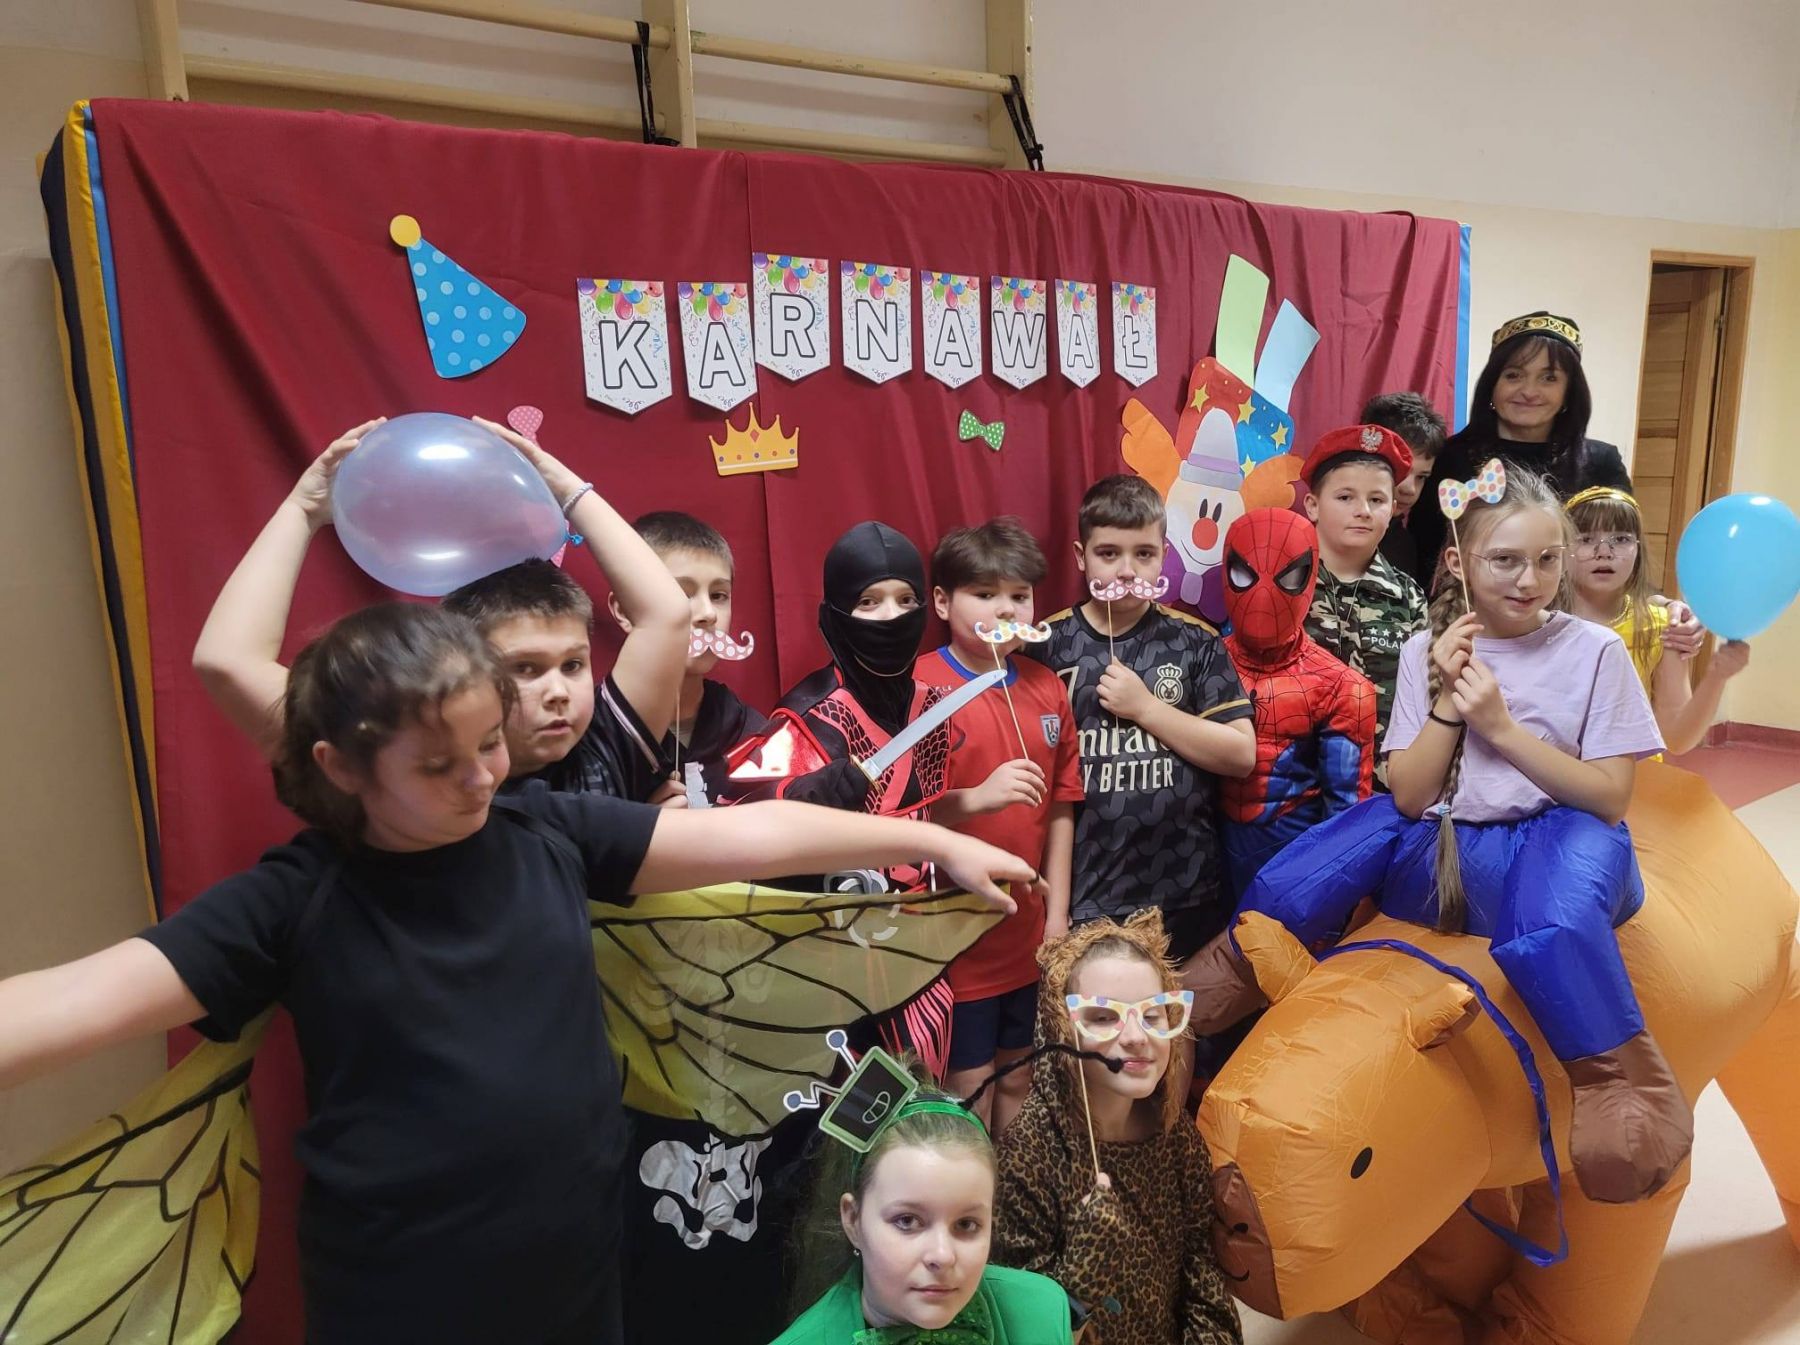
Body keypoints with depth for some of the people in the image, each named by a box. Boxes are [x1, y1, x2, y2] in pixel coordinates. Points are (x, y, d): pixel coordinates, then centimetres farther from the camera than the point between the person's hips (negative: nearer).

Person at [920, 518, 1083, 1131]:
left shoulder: (1047, 688, 4)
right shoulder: (920, 688, -13)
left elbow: (1061, 809, 8)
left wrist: (1057, 918, 6)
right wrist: (976, 798, -31)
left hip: (1028, 937, 5)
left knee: (1019, 1082, 19)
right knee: (970, 1094, 8)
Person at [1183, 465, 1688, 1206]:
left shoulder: (1594, 651, -2)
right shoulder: (1429, 650, 2)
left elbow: (1609, 798, -7)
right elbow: (1409, 798, -2)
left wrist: (1503, 727, -16)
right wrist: (1450, 703, -15)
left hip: (1560, 844, -2)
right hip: (1445, 859, 3)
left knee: (1551, 920, -36)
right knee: (1373, 822, -25)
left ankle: (1627, 1088, -17)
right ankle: (1229, 975, -12)